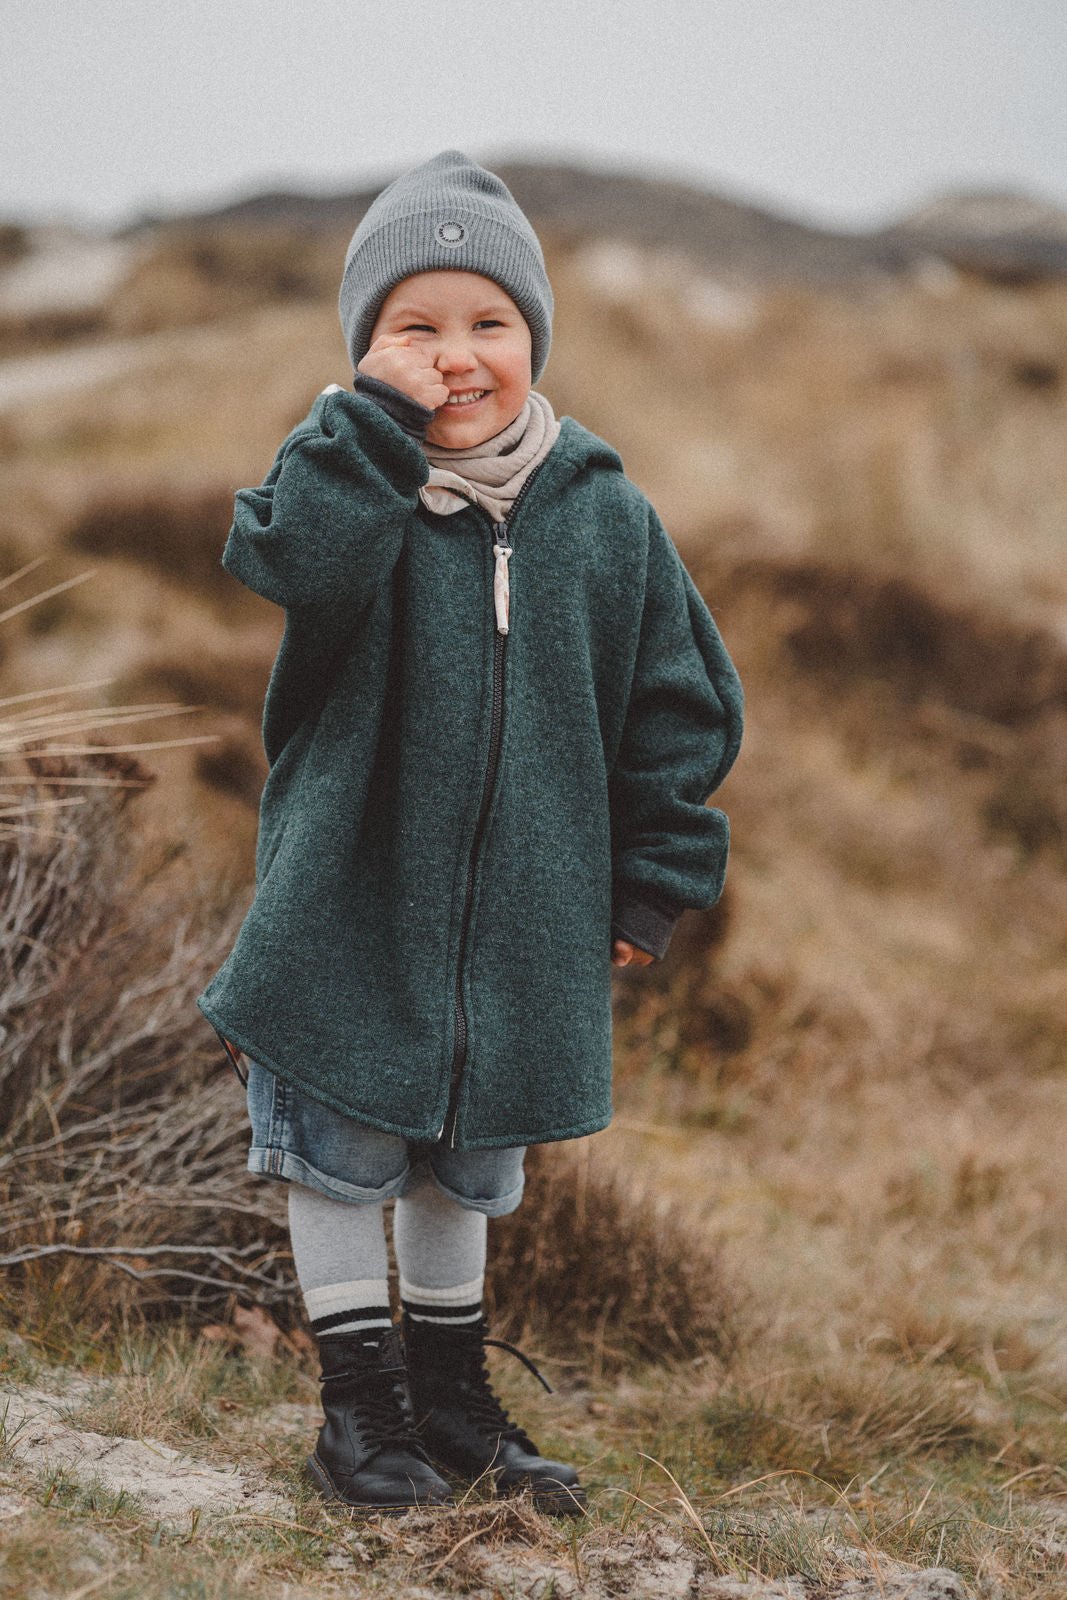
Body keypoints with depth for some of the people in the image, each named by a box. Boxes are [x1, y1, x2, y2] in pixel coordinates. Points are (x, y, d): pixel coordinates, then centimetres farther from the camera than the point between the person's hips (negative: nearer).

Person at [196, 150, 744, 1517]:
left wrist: (655, 880, 3)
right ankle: (361, 1396, 23)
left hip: (523, 922, 2)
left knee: (468, 1168, 18)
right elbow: (294, 561, -32)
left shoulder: (601, 511, -2)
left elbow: (680, 703, 4)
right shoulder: (349, 483, -8)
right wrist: (380, 414, -31)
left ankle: (452, 1385, 34)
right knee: (341, 1156, 7)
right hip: (348, 905, -2)